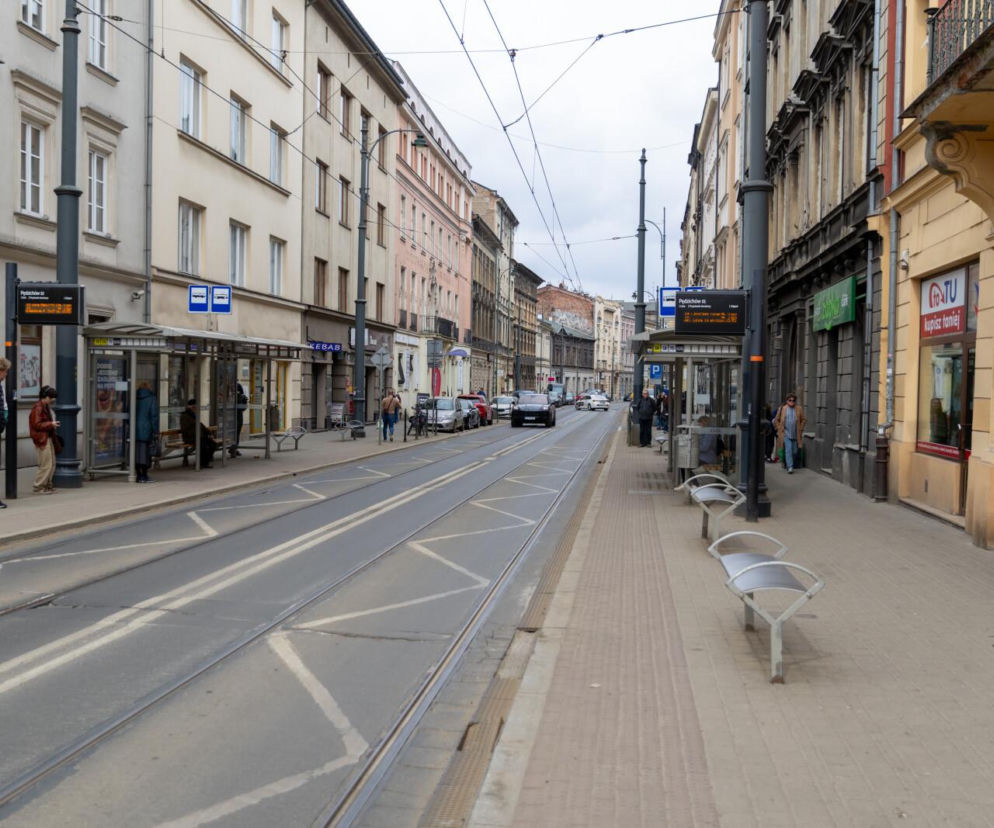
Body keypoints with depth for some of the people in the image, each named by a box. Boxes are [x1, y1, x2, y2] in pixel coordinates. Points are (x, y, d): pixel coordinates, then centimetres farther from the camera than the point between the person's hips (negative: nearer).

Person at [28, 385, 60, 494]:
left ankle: (47, 484, 21)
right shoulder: (38, 408, -15)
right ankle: (38, 486, 2)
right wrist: (51, 424, -19)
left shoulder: (46, 406, 13)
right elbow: (36, 424, -19)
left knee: (52, 463, 13)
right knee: (46, 464, -7)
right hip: (42, 439, -10)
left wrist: (52, 424, 8)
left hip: (47, 438, 10)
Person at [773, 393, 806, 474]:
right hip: (786, 434, -2)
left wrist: (800, 429, 4)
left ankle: (792, 465, 25)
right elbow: (776, 420, 10)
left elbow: (803, 420, 13)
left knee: (794, 451, 6)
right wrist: (779, 429, 3)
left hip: (795, 435, 2)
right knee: (788, 450, -12)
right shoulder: (782, 409, 2)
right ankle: (790, 467, -14)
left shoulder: (799, 409, 4)